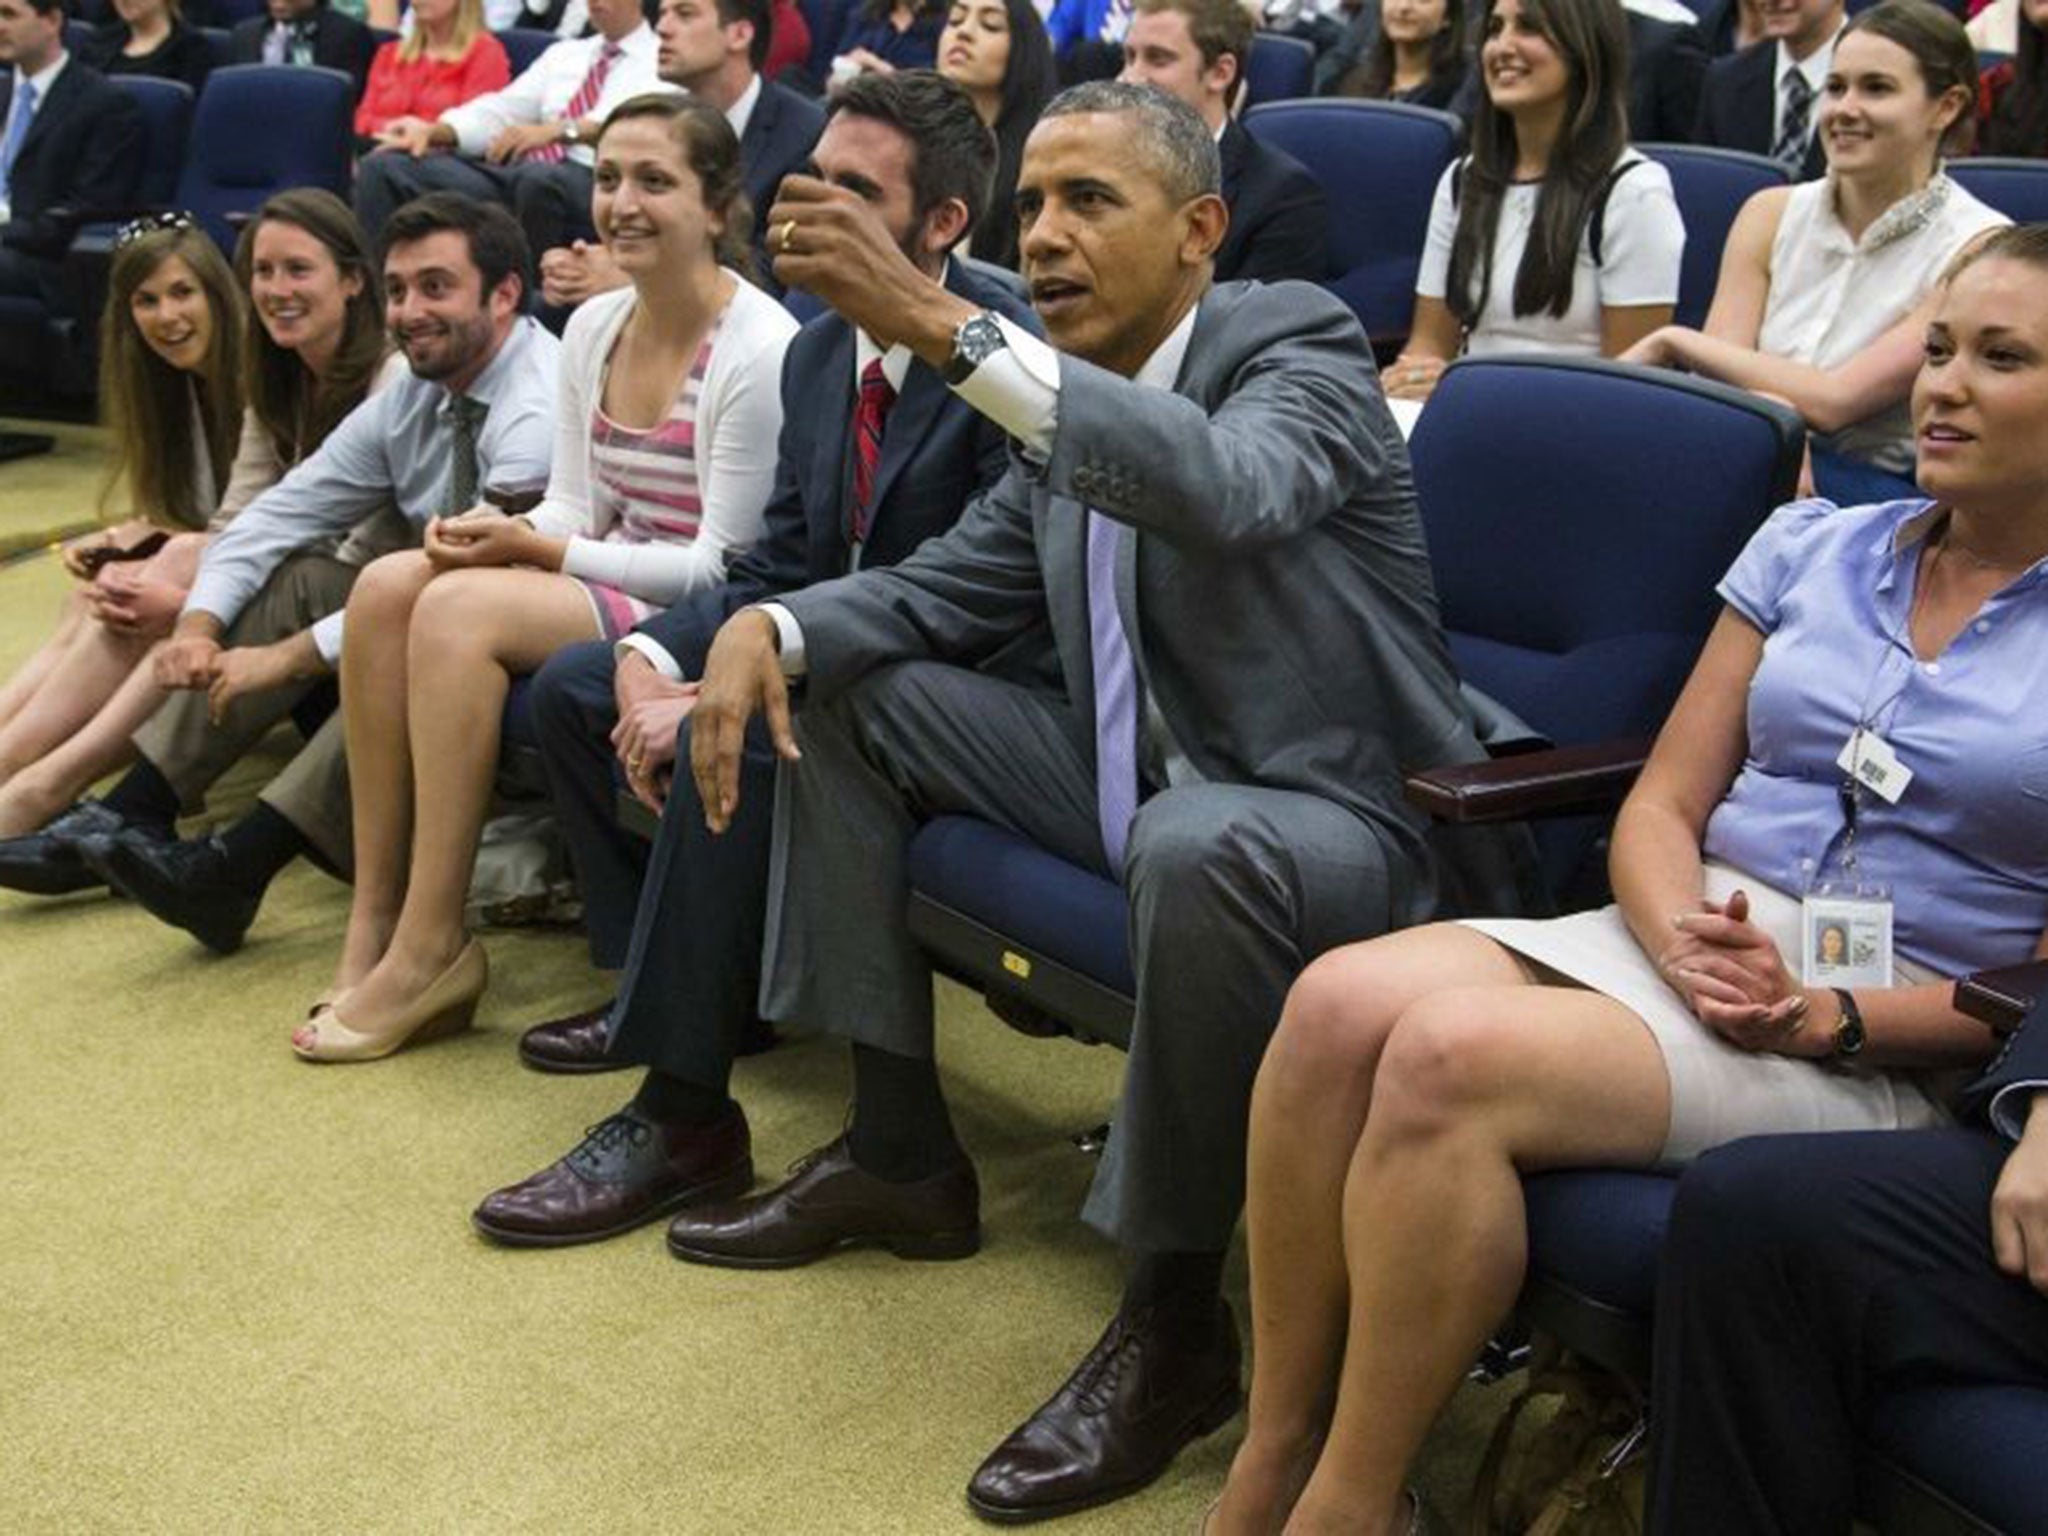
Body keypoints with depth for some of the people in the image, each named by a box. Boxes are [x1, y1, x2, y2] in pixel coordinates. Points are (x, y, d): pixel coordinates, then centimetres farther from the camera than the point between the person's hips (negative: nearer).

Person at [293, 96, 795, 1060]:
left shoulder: (758, 350, -15)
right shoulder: (593, 329, 10)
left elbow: (722, 568, -16)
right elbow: (576, 509, 13)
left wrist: (536, 550, -17)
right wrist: (505, 534, -11)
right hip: (610, 583, 8)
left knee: (461, 607, -27)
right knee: (388, 584, -15)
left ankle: (429, 951, -19)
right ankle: (375, 922, -12)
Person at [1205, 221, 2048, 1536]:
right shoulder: (1814, 548, 14)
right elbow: (1663, 804, 10)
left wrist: (1828, 1021, -16)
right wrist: (1680, 934, -11)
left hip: (1883, 1051, -5)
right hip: (1682, 942, 5)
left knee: (1451, 1056, -31)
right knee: (1341, 1001, -25)